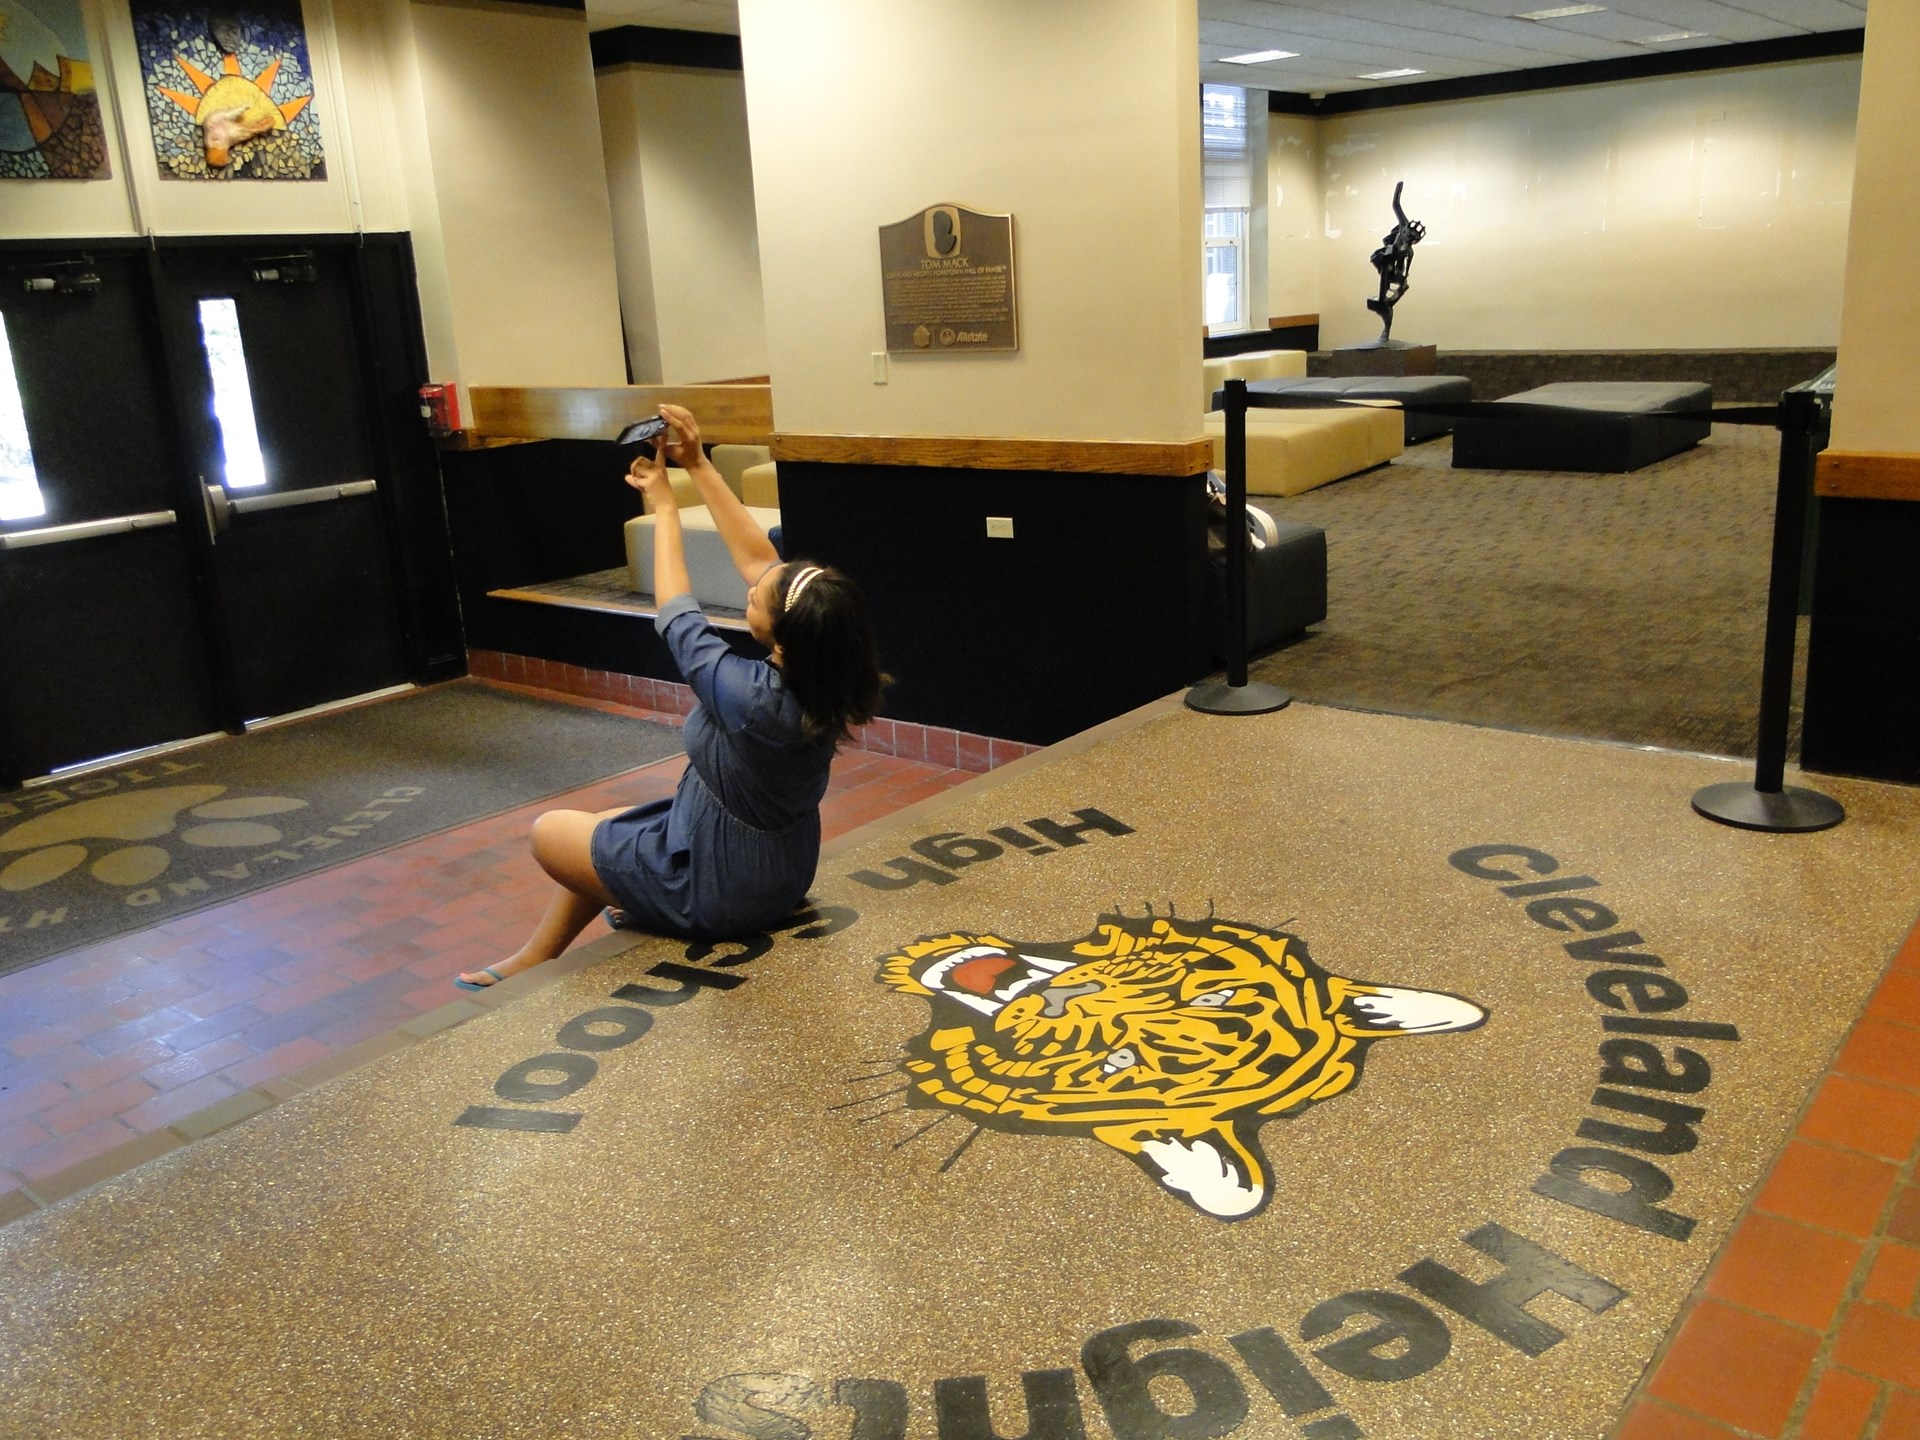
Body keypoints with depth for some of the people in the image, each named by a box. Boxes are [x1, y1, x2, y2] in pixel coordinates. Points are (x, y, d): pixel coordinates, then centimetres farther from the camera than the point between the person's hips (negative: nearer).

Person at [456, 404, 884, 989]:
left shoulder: (752, 697, -35)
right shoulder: (821, 678, -16)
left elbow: (676, 617, -18)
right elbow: (758, 557, -7)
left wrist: (663, 505, -6)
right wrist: (698, 465, -7)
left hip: (722, 888, -7)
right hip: (782, 873, 8)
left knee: (550, 831, 13)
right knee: (603, 832, 26)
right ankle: (533, 960, 38)